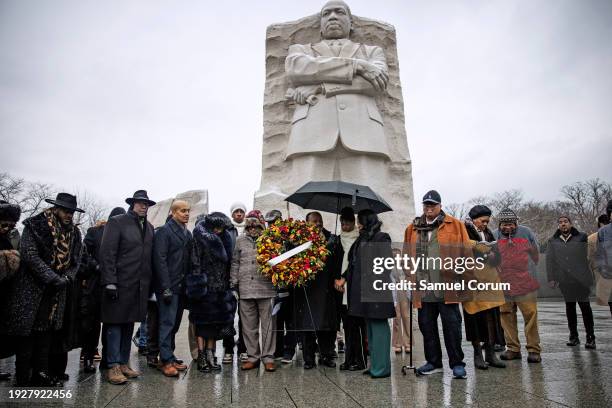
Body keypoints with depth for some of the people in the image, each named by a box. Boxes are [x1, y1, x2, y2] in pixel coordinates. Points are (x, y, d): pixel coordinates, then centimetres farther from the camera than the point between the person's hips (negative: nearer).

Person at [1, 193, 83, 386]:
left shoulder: (73, 233, 7)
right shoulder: (35, 225, -8)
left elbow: (76, 261, 10)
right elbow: (30, 256, -17)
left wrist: (67, 278, -9)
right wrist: (55, 279, -20)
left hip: (55, 292, 5)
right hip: (31, 289, -5)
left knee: (46, 335, 8)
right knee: (26, 334, 0)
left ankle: (41, 374, 16)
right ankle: (23, 378, 10)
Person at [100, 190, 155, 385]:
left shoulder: (149, 227, 15)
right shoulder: (116, 222, -2)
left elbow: (149, 257, 12)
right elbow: (107, 254, -8)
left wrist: (149, 284, 6)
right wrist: (110, 282, -15)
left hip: (140, 286, 5)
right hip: (120, 284, -5)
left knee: (129, 324, 11)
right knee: (115, 324, 1)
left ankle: (124, 363, 20)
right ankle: (113, 367, 8)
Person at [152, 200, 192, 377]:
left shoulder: (187, 234, 15)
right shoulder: (164, 231, -6)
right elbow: (160, 260, -13)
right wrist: (166, 288, -17)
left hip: (181, 287, 7)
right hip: (168, 287, -7)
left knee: (175, 323, 11)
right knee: (167, 322, -4)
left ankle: (169, 356, 20)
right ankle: (166, 360, 4)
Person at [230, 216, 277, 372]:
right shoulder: (240, 241, 13)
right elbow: (235, 263, 15)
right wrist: (234, 284, 9)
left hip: (266, 289, -2)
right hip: (245, 289, 3)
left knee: (268, 324, 2)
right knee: (249, 326, 8)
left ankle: (268, 357, 13)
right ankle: (253, 357, 20)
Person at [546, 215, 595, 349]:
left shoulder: (582, 237, 2)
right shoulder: (553, 241, 8)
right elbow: (549, 261, 7)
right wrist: (551, 278, 2)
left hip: (581, 279, -2)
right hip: (565, 280, 3)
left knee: (585, 306, 0)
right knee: (569, 307, 10)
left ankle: (590, 338, 9)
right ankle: (573, 336, 19)